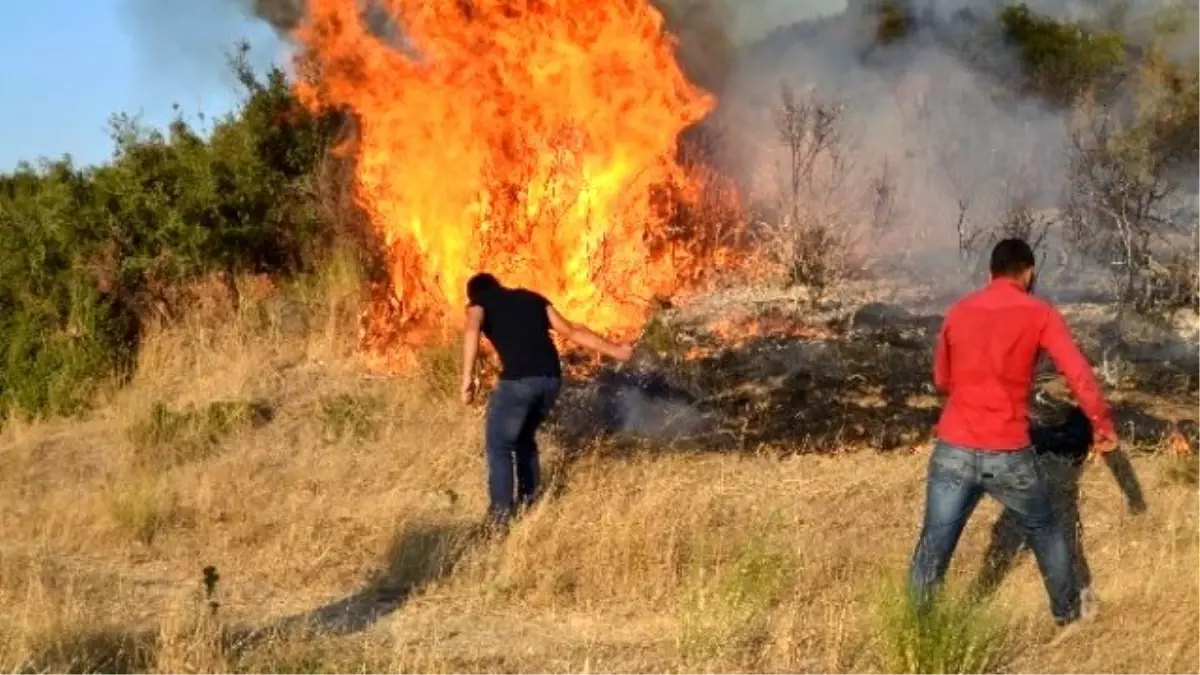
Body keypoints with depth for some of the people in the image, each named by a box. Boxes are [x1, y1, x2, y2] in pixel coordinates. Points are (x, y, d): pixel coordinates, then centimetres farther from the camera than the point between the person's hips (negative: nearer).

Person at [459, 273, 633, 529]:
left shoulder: (479, 302, 15)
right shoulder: (531, 297, 27)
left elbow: (472, 330, -9)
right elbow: (570, 330, 23)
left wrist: (468, 378, -17)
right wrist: (613, 350, 30)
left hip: (518, 380, -5)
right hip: (551, 378, 5)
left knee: (498, 444, 9)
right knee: (524, 436, 27)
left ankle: (501, 512, 1)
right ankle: (528, 501, 31)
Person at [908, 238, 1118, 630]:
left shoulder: (958, 312, 9)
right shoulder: (1040, 314, -2)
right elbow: (1079, 375, -10)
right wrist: (1103, 427, 0)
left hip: (953, 452, 2)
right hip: (1008, 455, -2)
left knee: (933, 548, 6)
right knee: (1045, 532, 22)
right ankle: (1068, 612, 38)